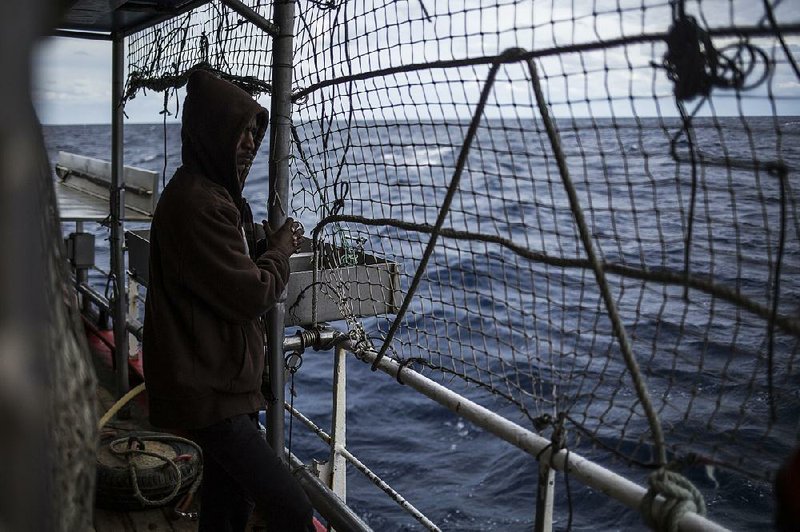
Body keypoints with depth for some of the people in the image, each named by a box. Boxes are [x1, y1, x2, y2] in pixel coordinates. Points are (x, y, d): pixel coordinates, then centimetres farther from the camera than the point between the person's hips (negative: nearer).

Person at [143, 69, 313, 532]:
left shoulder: (215, 193, 14)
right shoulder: (197, 203, -20)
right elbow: (251, 295, -20)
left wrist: (267, 245, 6)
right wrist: (283, 248, -3)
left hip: (223, 379, 11)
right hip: (208, 390, -11)